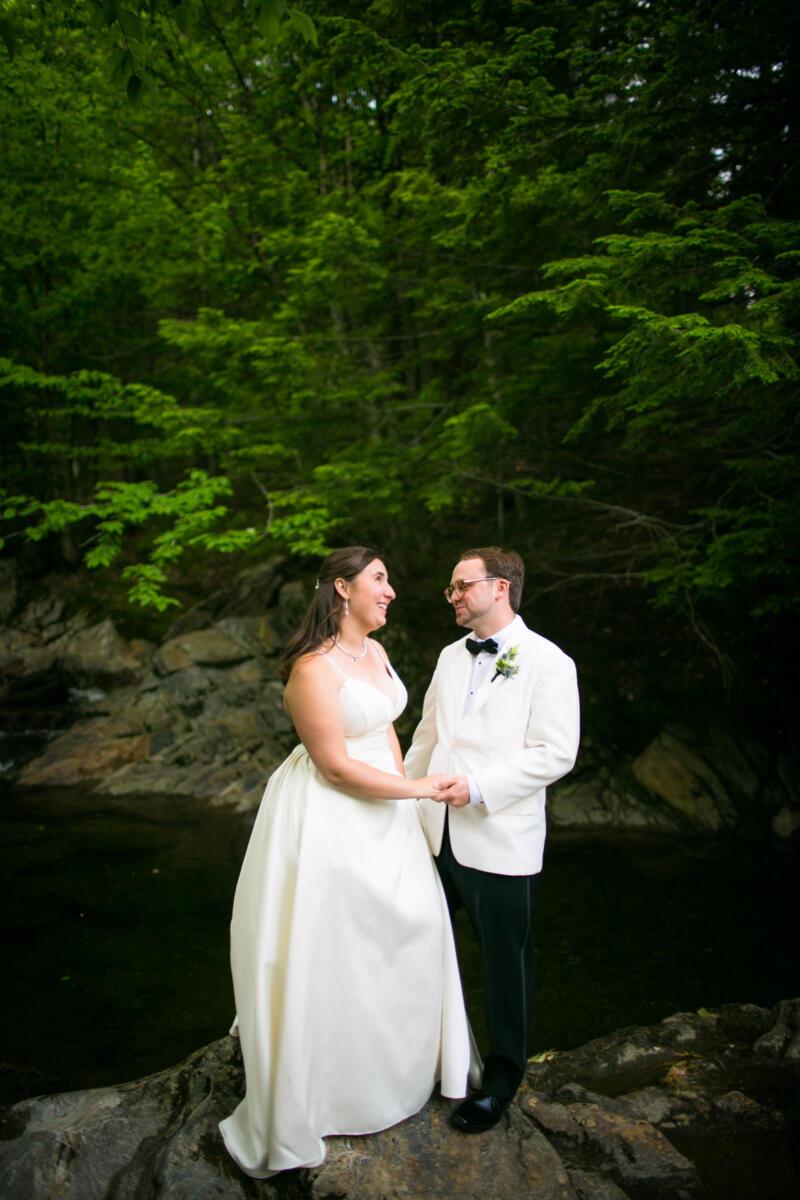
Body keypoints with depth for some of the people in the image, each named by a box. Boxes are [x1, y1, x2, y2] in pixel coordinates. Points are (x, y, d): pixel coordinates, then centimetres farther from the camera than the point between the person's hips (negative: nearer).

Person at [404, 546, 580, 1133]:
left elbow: (556, 752, -17)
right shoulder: (451, 656, 11)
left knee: (505, 960, 11)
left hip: (500, 842, -6)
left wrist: (479, 786, -22)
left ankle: (504, 1074, 32)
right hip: (437, 835, 6)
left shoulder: (548, 662, -10)